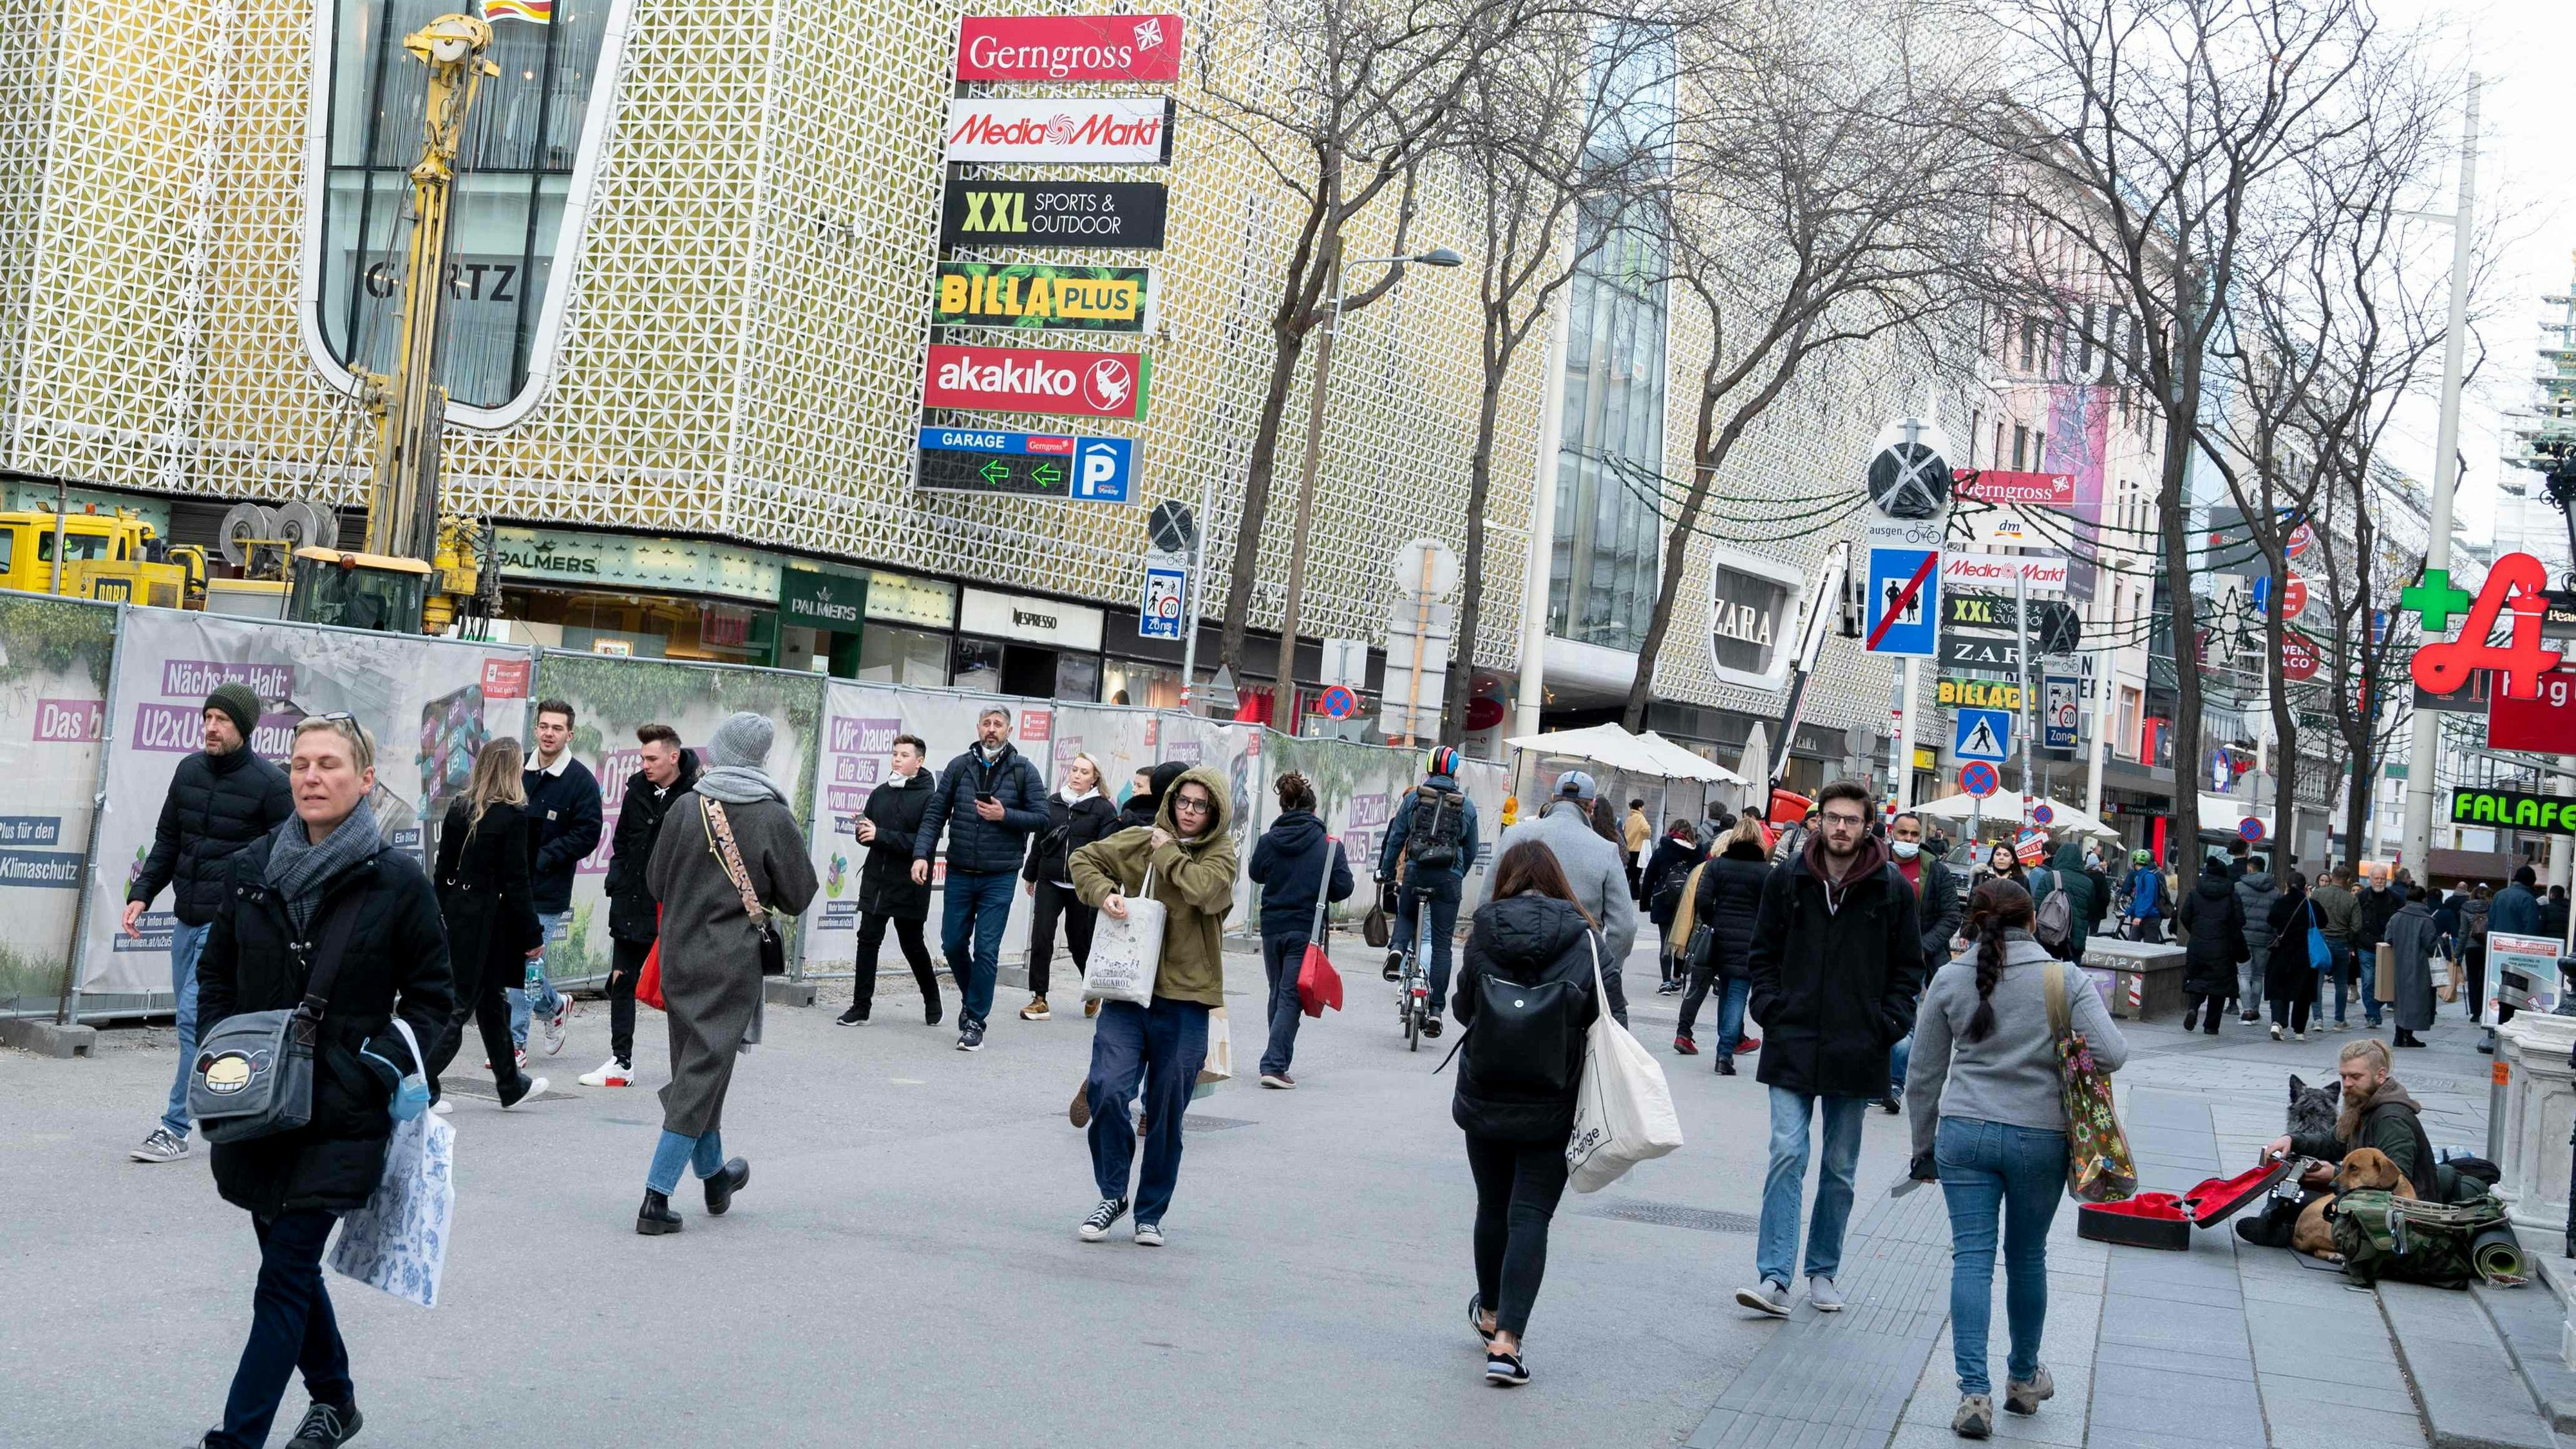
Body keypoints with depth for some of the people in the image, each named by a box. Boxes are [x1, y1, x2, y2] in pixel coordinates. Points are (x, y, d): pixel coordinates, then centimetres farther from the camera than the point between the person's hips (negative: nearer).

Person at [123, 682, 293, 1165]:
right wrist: (141, 893, 6)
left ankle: (175, 1129, -6)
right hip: (187, 920, 7)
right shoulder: (189, 771, 8)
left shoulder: (270, 784, -10)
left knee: (195, 1017, -13)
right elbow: (167, 841, 17)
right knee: (197, 1021, 11)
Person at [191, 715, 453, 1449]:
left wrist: (381, 1066, -12)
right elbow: (215, 977, 15)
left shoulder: (399, 880, -6)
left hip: (340, 1117, -5)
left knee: (285, 1276, -7)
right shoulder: (247, 870, 4)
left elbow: (431, 999, 0)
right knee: (288, 1260, 17)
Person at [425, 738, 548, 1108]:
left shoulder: (458, 808, 3)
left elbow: (442, 870, 7)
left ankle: (511, 1084, 31)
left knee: (490, 999, 18)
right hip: (490, 919, -7)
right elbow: (516, 883, -14)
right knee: (458, 1006, 1)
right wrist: (532, 937, -7)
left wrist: (440, 918, 15)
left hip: (456, 914, 7)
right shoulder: (513, 816, -14)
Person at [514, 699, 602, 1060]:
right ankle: (554, 1005, 38)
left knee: (527, 965, -5)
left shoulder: (581, 781, -6)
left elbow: (588, 835, -9)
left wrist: (543, 857, -15)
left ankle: (515, 1044, 3)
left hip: (547, 893, -5)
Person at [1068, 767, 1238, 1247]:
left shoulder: (1221, 856, 1)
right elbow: (1085, 859, 17)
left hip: (1184, 1000, -1)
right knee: (1107, 1090, -14)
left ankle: (1151, 1213, 23)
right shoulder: (1139, 841, 8)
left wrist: (1168, 854, -6)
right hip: (1128, 992, 1)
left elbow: (1205, 891, -19)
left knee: (1167, 1113, 6)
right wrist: (1103, 893, -3)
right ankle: (1113, 1196, 7)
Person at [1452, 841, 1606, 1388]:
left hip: (1485, 1097, 2)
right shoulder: (1582, 937, -6)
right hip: (1552, 1105, -2)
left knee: (1492, 1207, 18)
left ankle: (1491, 1314, 39)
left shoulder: (1484, 932, -5)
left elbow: (1463, 1008, -1)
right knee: (1531, 1215, 0)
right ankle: (1506, 1340, -10)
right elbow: (1601, 1017, -8)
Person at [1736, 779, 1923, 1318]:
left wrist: (1888, 1025, -3)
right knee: (1787, 1157, -10)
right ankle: (1775, 1279, -12)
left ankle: (1823, 1272, 23)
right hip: (1792, 1046, 0)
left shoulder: (1892, 889, 0)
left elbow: (1908, 967, 7)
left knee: (1840, 1168, 10)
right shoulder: (1787, 881, 2)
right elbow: (1764, 954, 10)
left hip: (1857, 1051, 1)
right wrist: (1770, 1010, -2)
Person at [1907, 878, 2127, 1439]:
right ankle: (2024, 1378, 33)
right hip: (2041, 1137, 0)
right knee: (2027, 1257, 15)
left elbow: (1923, 1077, 6)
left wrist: (1925, 1152, 16)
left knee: (1971, 1257, 1)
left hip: (1965, 1133, 0)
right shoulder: (2065, 980, -3)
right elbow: (2111, 1054, -12)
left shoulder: (1950, 979, 1)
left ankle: (1975, 1392, -8)